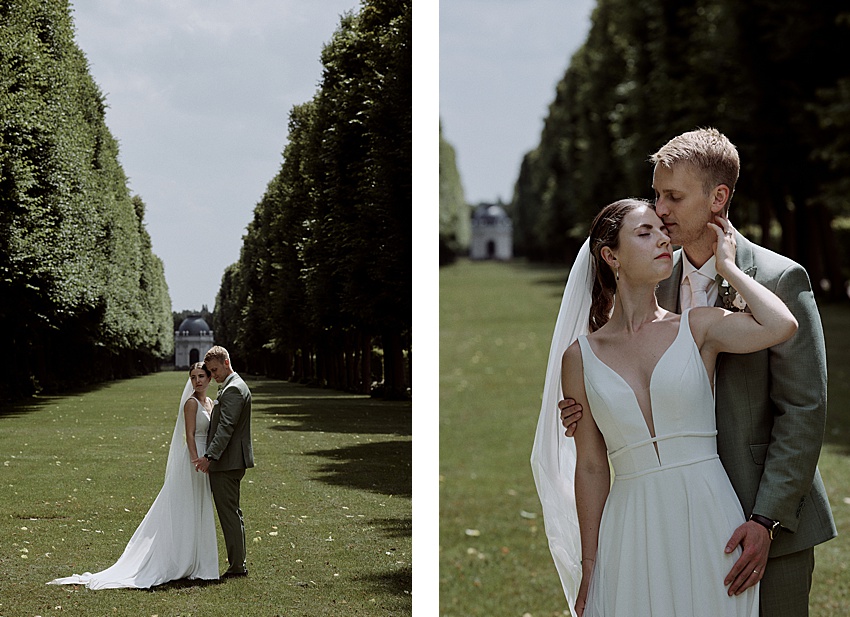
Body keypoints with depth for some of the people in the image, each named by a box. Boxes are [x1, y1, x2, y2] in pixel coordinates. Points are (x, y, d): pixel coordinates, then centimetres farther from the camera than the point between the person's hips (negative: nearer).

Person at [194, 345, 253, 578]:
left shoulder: (233, 389, -15)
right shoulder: (233, 387, 18)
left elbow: (226, 427, -23)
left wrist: (209, 456, -27)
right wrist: (211, 456, 21)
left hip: (227, 463, -11)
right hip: (229, 462, 11)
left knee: (229, 513, -6)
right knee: (232, 513, 14)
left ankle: (237, 565, -3)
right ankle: (239, 562, 19)